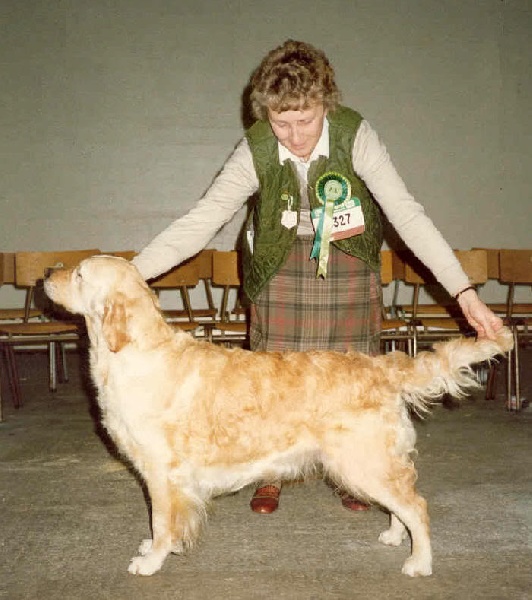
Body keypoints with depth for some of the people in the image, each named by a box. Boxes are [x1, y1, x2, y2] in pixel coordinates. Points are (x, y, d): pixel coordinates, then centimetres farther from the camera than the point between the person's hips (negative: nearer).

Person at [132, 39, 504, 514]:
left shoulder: (355, 135, -24)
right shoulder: (256, 151, -21)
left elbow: (407, 213, -27)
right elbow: (202, 220, -20)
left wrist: (464, 291, -33)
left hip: (349, 258, 0)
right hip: (280, 260, 1)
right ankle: (271, 475, 21)